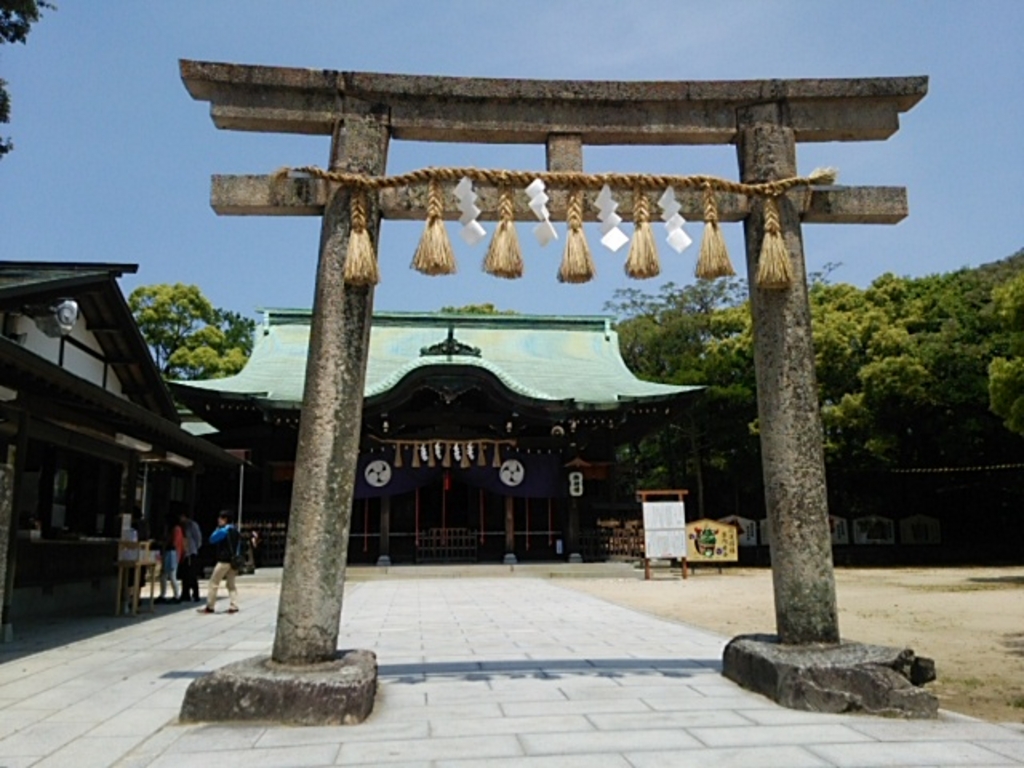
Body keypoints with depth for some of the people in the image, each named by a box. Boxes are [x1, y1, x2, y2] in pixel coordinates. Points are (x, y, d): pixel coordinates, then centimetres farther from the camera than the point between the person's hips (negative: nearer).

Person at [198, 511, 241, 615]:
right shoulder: (235, 531, 13)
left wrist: (218, 528, 4)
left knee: (213, 583, 1)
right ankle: (234, 606, 4)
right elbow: (239, 547, 15)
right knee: (231, 585, 12)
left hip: (224, 561, -8)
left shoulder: (224, 530, -12)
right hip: (233, 561, 8)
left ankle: (210, 607, 3)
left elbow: (212, 539, -5)